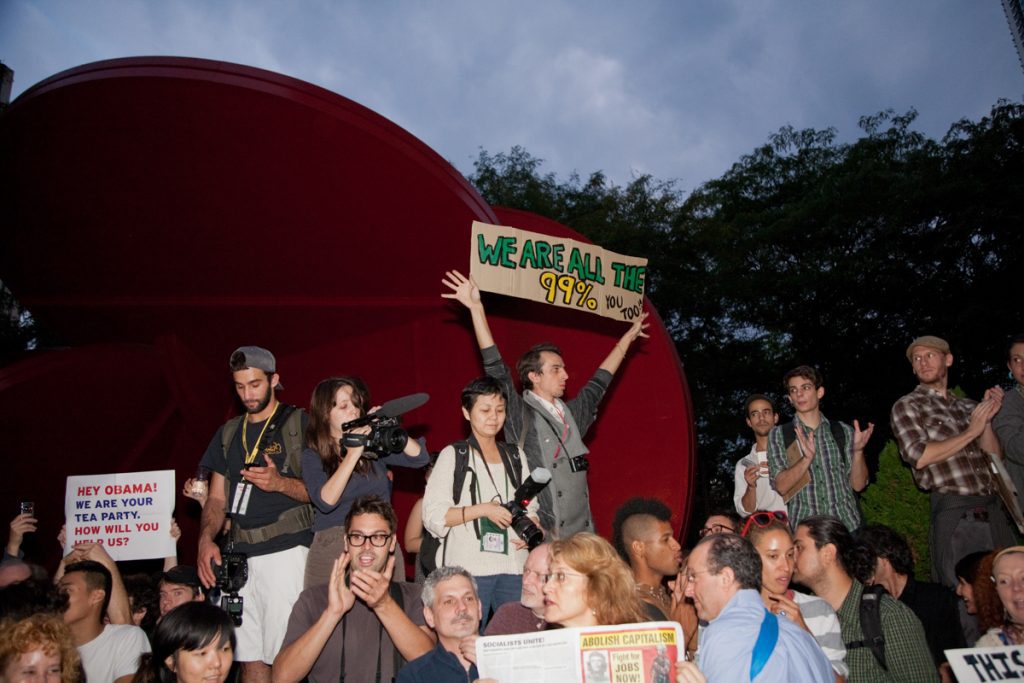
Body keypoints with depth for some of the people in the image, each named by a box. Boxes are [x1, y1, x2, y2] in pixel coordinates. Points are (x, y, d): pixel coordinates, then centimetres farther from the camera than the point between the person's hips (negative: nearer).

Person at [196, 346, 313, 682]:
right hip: (239, 555, 6)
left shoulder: (300, 424, 0)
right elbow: (217, 498, 16)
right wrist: (206, 540, -1)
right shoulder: (229, 433, 17)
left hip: (285, 550, -5)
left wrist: (280, 483, -20)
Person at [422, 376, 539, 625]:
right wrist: (483, 509, -15)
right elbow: (433, 516, -6)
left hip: (513, 567, 4)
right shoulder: (452, 455, 2)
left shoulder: (516, 456, 16)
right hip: (468, 568, -4)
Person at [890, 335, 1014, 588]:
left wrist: (987, 420, -2)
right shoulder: (906, 406, 1)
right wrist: (971, 431, -7)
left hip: (995, 510, 5)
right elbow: (919, 457, -12)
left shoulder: (968, 406, 15)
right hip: (955, 510, -5)